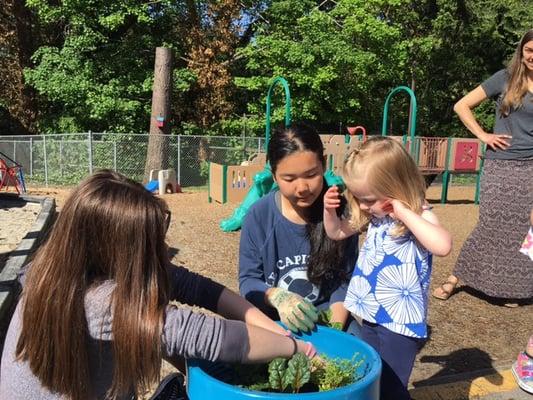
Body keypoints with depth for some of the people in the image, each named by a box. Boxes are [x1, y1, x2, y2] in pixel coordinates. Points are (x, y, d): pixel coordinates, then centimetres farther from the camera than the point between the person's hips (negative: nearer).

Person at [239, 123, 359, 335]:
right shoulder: (259, 216, -10)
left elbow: (345, 280, -3)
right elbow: (248, 281, -5)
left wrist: (334, 327, -18)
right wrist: (277, 297, -26)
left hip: (326, 312, 1)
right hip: (273, 317, 0)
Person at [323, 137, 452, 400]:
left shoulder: (418, 215, -20)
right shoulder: (374, 214, -1)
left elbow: (443, 246, -41)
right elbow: (337, 233, 13)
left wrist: (403, 212, -37)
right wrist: (329, 209, -6)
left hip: (400, 321, -7)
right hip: (372, 316, 7)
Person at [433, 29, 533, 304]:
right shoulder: (506, 78, 0)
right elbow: (461, 106, 0)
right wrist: (483, 135, -6)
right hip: (500, 165, -3)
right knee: (491, 226, -3)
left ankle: (509, 286, 22)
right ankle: (455, 278, 11)